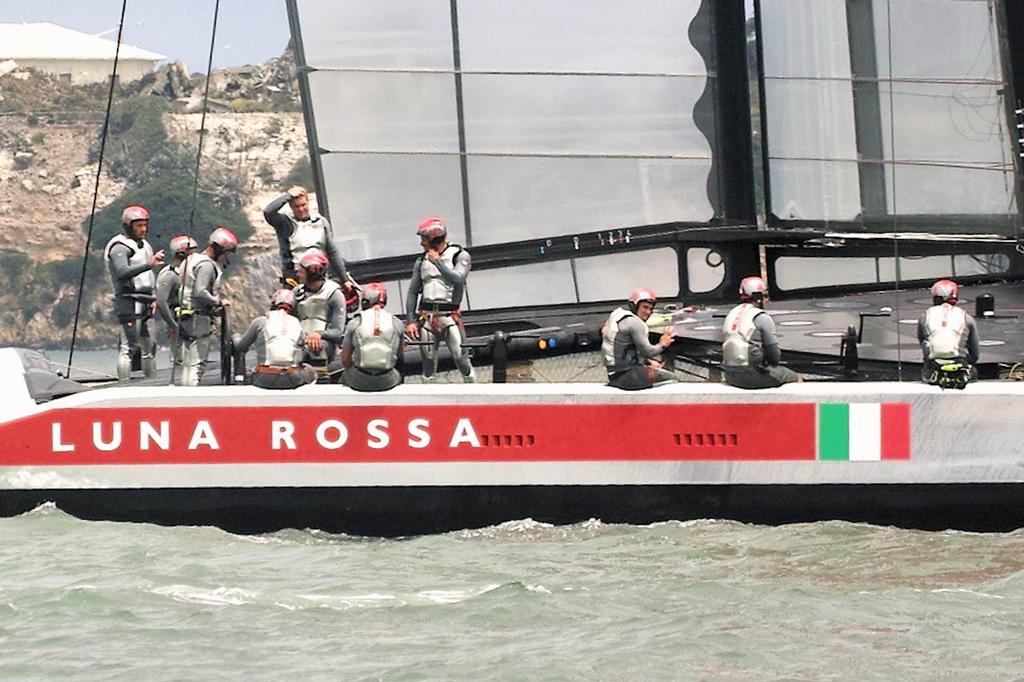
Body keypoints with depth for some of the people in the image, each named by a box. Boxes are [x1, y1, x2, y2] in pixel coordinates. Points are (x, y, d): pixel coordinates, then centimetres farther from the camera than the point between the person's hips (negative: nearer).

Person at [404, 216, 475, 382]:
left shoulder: (460, 256, 0)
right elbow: (413, 292, 11)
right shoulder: (422, 261, 11)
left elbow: (457, 280, -17)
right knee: (428, 363, 5)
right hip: (426, 317, 3)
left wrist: (438, 262, -11)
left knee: (462, 359, -6)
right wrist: (410, 321, 2)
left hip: (450, 317, -3)